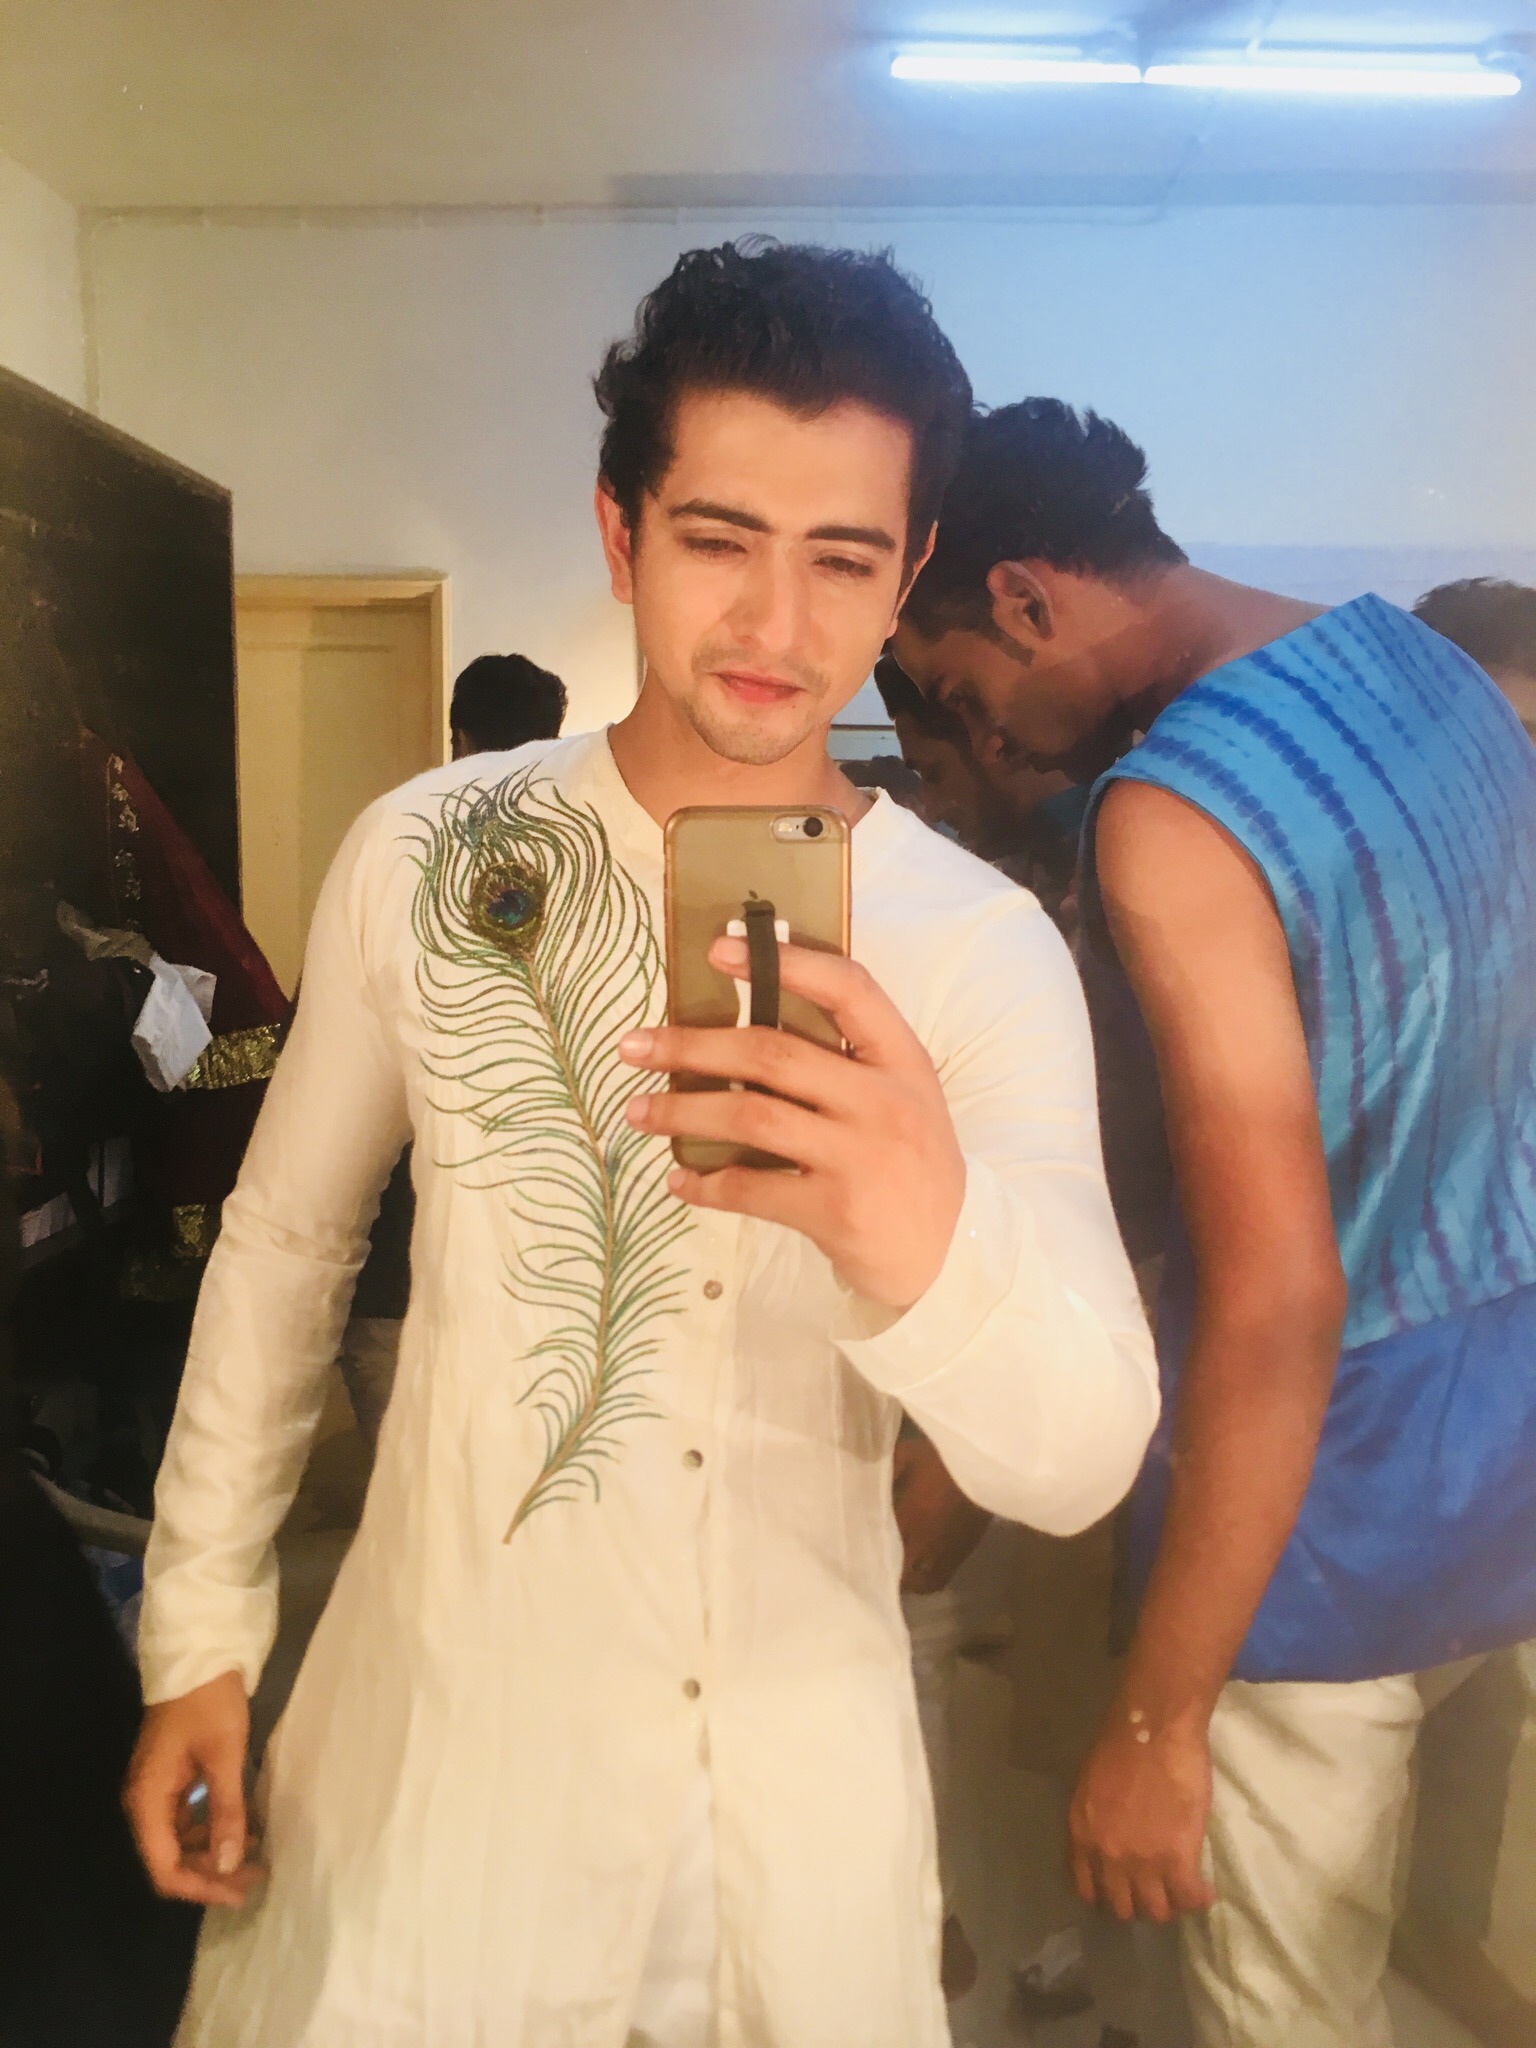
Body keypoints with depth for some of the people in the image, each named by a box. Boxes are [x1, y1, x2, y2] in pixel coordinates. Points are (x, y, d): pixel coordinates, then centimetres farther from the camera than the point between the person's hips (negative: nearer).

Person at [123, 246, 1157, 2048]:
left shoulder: (982, 946, -12)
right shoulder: (426, 855, -9)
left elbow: (1077, 1462, -21)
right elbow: (284, 1242, 3)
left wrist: (930, 1239, -42)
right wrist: (197, 1637, 5)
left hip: (807, 1781, 1)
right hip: (436, 1741, 0)